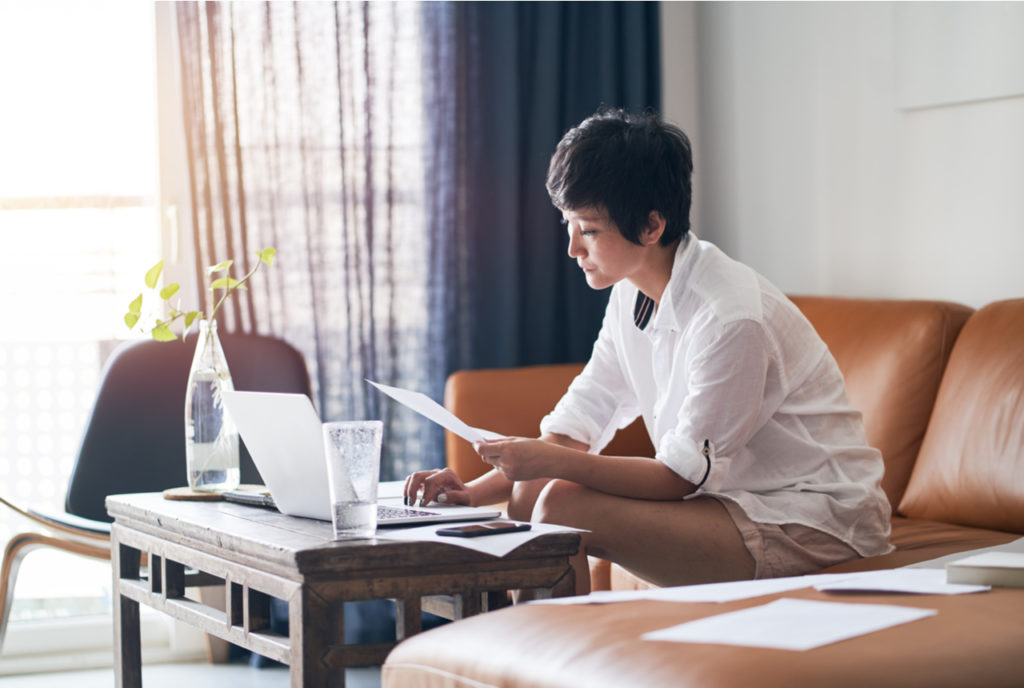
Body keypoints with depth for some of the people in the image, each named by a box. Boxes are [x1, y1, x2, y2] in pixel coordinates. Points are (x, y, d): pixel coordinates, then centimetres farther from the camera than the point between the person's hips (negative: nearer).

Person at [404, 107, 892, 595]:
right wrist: (475, 492, -6)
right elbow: (575, 427, 6)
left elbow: (682, 475, -19)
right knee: (530, 493, -3)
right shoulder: (632, 297, 4)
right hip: (732, 496, 8)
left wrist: (553, 463, -26)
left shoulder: (732, 317, -23)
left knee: (564, 507, -21)